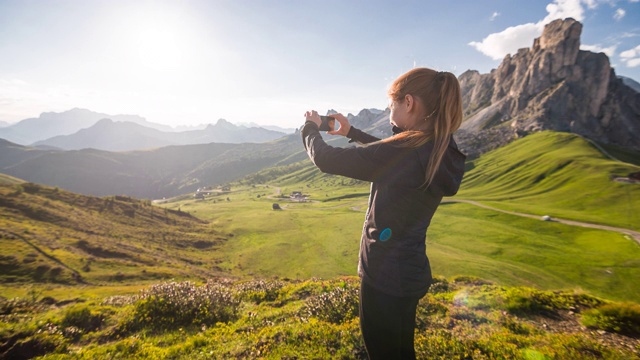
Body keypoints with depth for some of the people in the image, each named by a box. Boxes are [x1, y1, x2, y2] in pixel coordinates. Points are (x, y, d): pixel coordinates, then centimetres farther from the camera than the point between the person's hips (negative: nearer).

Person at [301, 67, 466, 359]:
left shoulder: (404, 151, -28)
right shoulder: (440, 150, -2)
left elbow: (326, 160, -22)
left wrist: (311, 128, -2)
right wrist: (351, 132, 18)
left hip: (385, 276, -8)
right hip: (412, 272, 8)